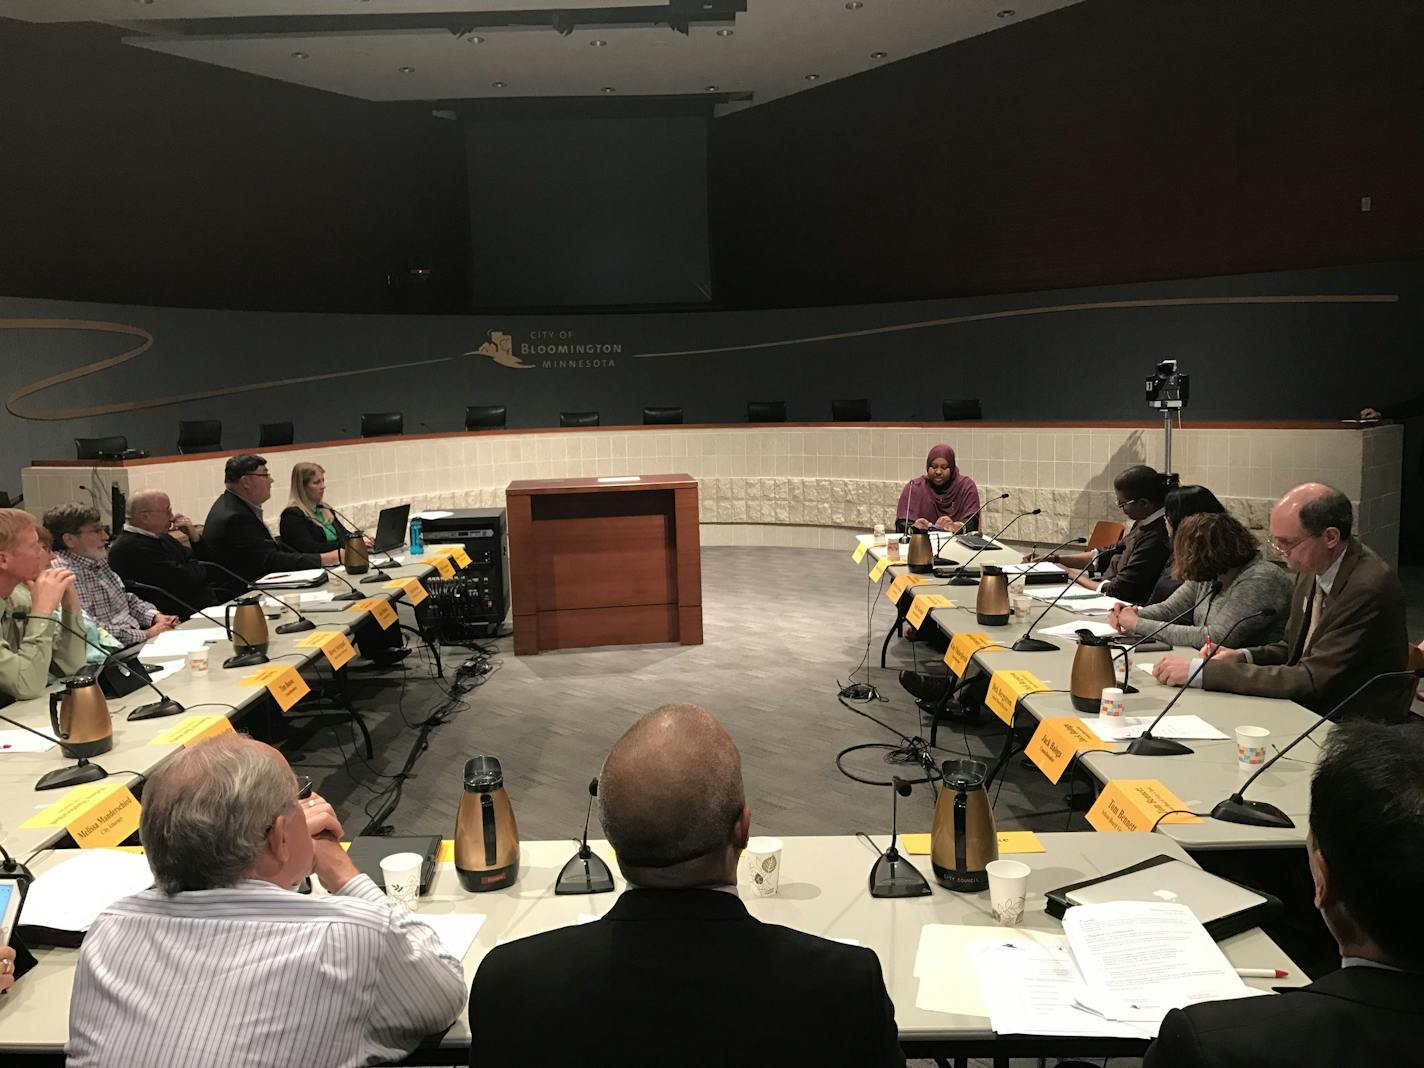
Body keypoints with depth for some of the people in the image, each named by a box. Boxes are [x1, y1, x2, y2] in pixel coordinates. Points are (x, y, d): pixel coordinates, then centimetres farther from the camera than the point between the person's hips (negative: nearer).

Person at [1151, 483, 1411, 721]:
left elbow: (1309, 680, -25)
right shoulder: (1312, 570, 2)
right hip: (1309, 711, 7)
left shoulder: (1369, 588, -23)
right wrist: (1243, 656, -5)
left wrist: (1200, 672, -26)